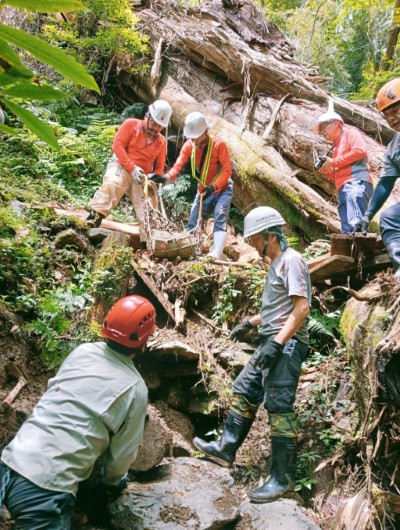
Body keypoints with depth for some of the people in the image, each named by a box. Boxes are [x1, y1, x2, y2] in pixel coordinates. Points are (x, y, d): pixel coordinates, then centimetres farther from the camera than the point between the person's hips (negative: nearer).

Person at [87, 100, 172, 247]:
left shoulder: (161, 141, 12)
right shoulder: (131, 124, 0)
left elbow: (159, 167, 16)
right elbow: (117, 145, -9)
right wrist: (132, 168, -18)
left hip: (143, 177, 5)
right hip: (121, 166, -5)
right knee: (111, 185, -36)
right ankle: (94, 217, -44)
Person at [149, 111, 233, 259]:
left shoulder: (219, 144, -21)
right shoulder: (189, 145, -9)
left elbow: (227, 171, -24)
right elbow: (178, 165, -18)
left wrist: (213, 186, -40)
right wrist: (166, 177, -40)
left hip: (222, 189, -5)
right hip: (203, 190, 5)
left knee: (220, 220, -21)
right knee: (193, 224, 5)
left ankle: (215, 256, -31)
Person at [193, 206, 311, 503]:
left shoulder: (291, 260, -12)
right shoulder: (277, 264, 18)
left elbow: (302, 307, -21)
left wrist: (276, 342, -25)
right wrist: (251, 323, 23)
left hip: (286, 345, -10)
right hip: (272, 343, 10)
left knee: (279, 407, -7)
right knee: (243, 392, 14)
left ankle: (282, 479, 2)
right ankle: (226, 450, 25)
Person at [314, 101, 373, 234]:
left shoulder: (350, 132, 12)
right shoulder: (336, 147, 33)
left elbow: (360, 151, -8)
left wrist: (333, 162, -5)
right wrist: (327, 170, 10)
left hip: (357, 182, -8)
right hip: (344, 188, 8)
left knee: (355, 226, -27)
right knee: (348, 231, -2)